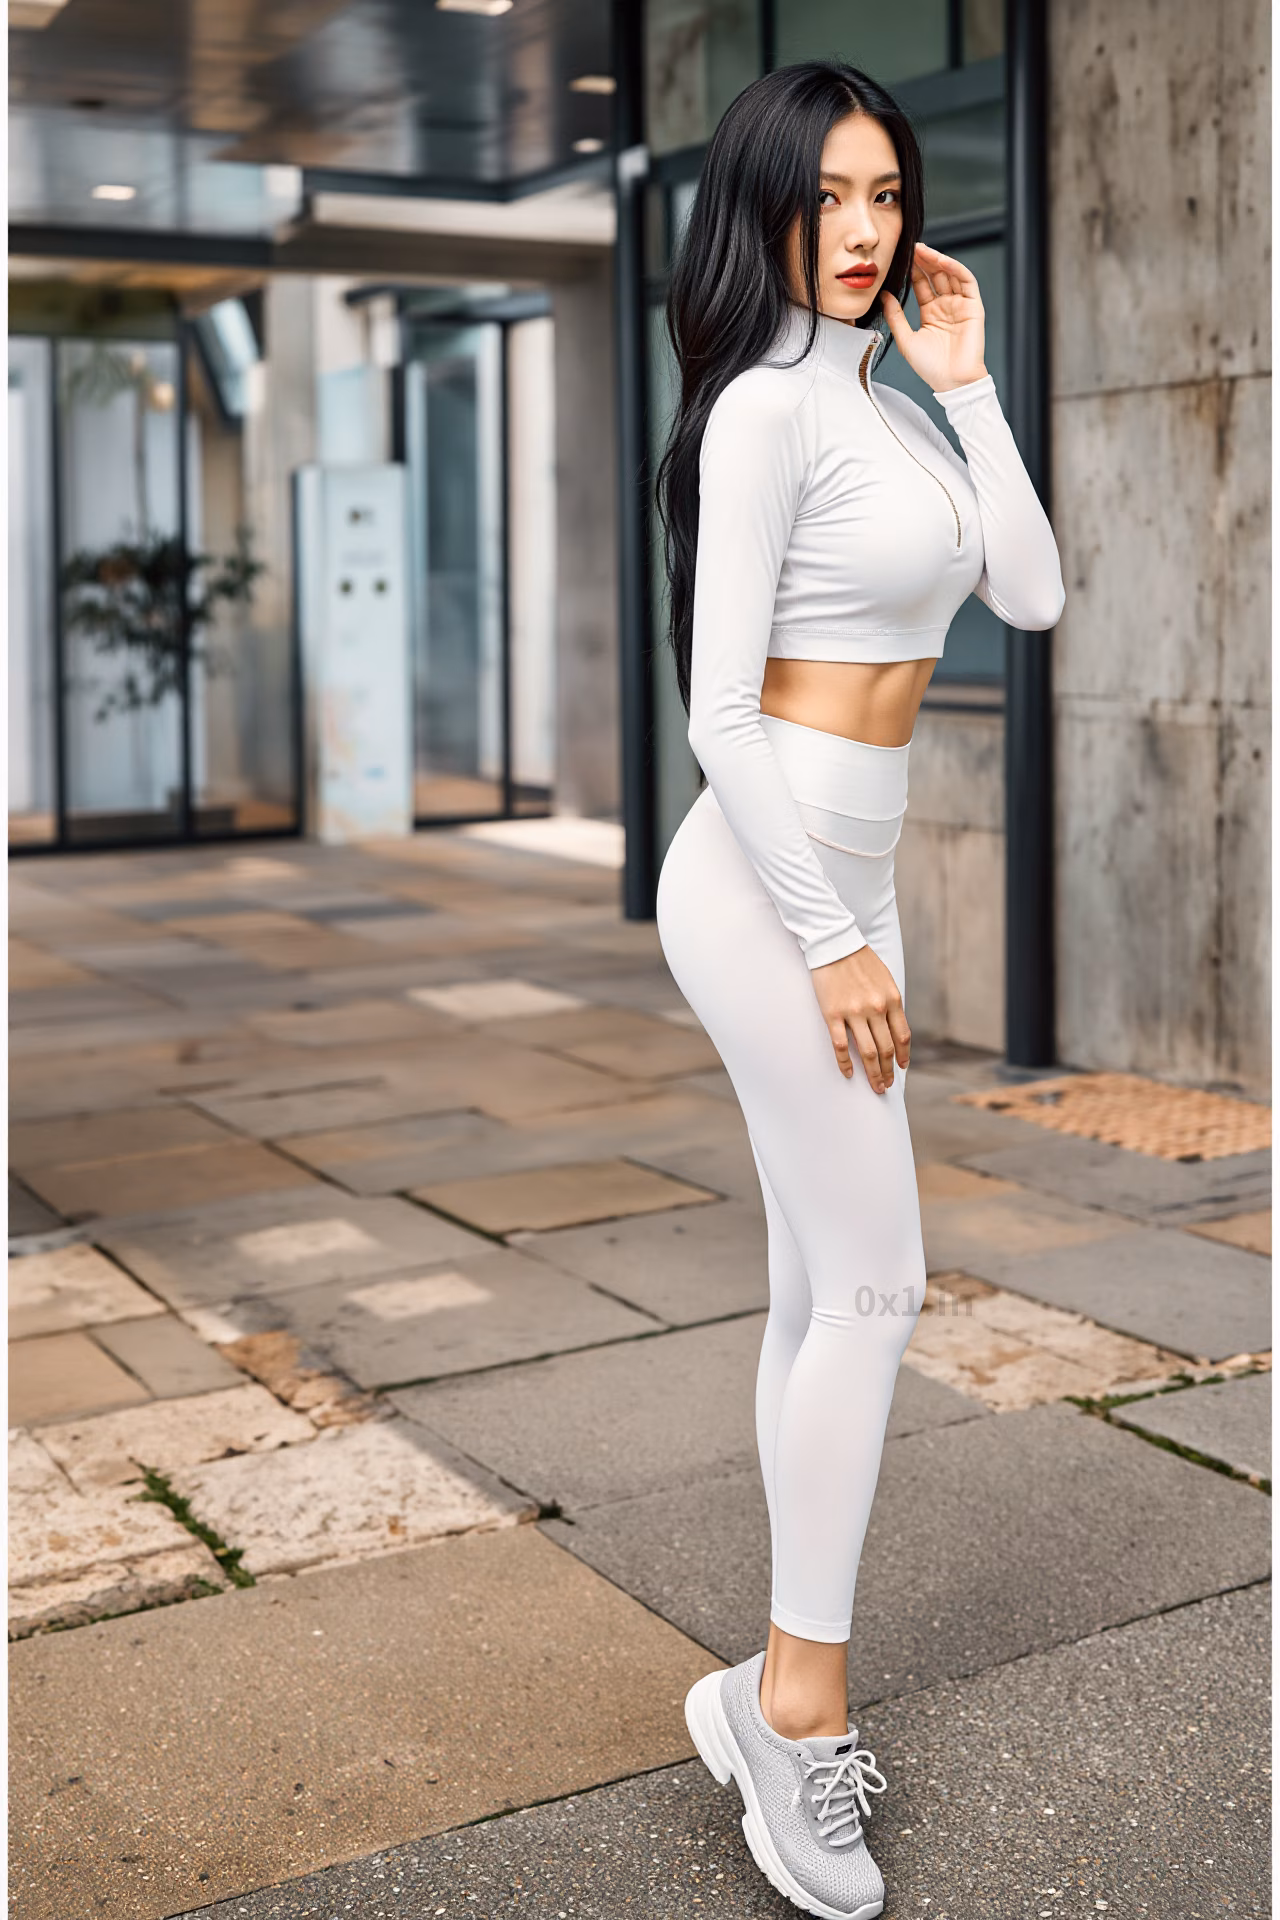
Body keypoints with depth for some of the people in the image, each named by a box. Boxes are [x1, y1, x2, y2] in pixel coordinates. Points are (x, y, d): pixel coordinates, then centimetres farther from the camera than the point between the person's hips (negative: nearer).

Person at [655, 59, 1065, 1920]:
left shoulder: (888, 407, 16)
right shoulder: (765, 407, -11)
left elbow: (1031, 593, 9)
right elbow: (721, 708, -17)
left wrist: (967, 382, 5)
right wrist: (829, 941, -17)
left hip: (851, 875, 9)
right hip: (771, 879, -9)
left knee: (824, 1289, 10)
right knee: (873, 1283, -6)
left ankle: (782, 1691, 21)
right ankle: (800, 1690, 7)